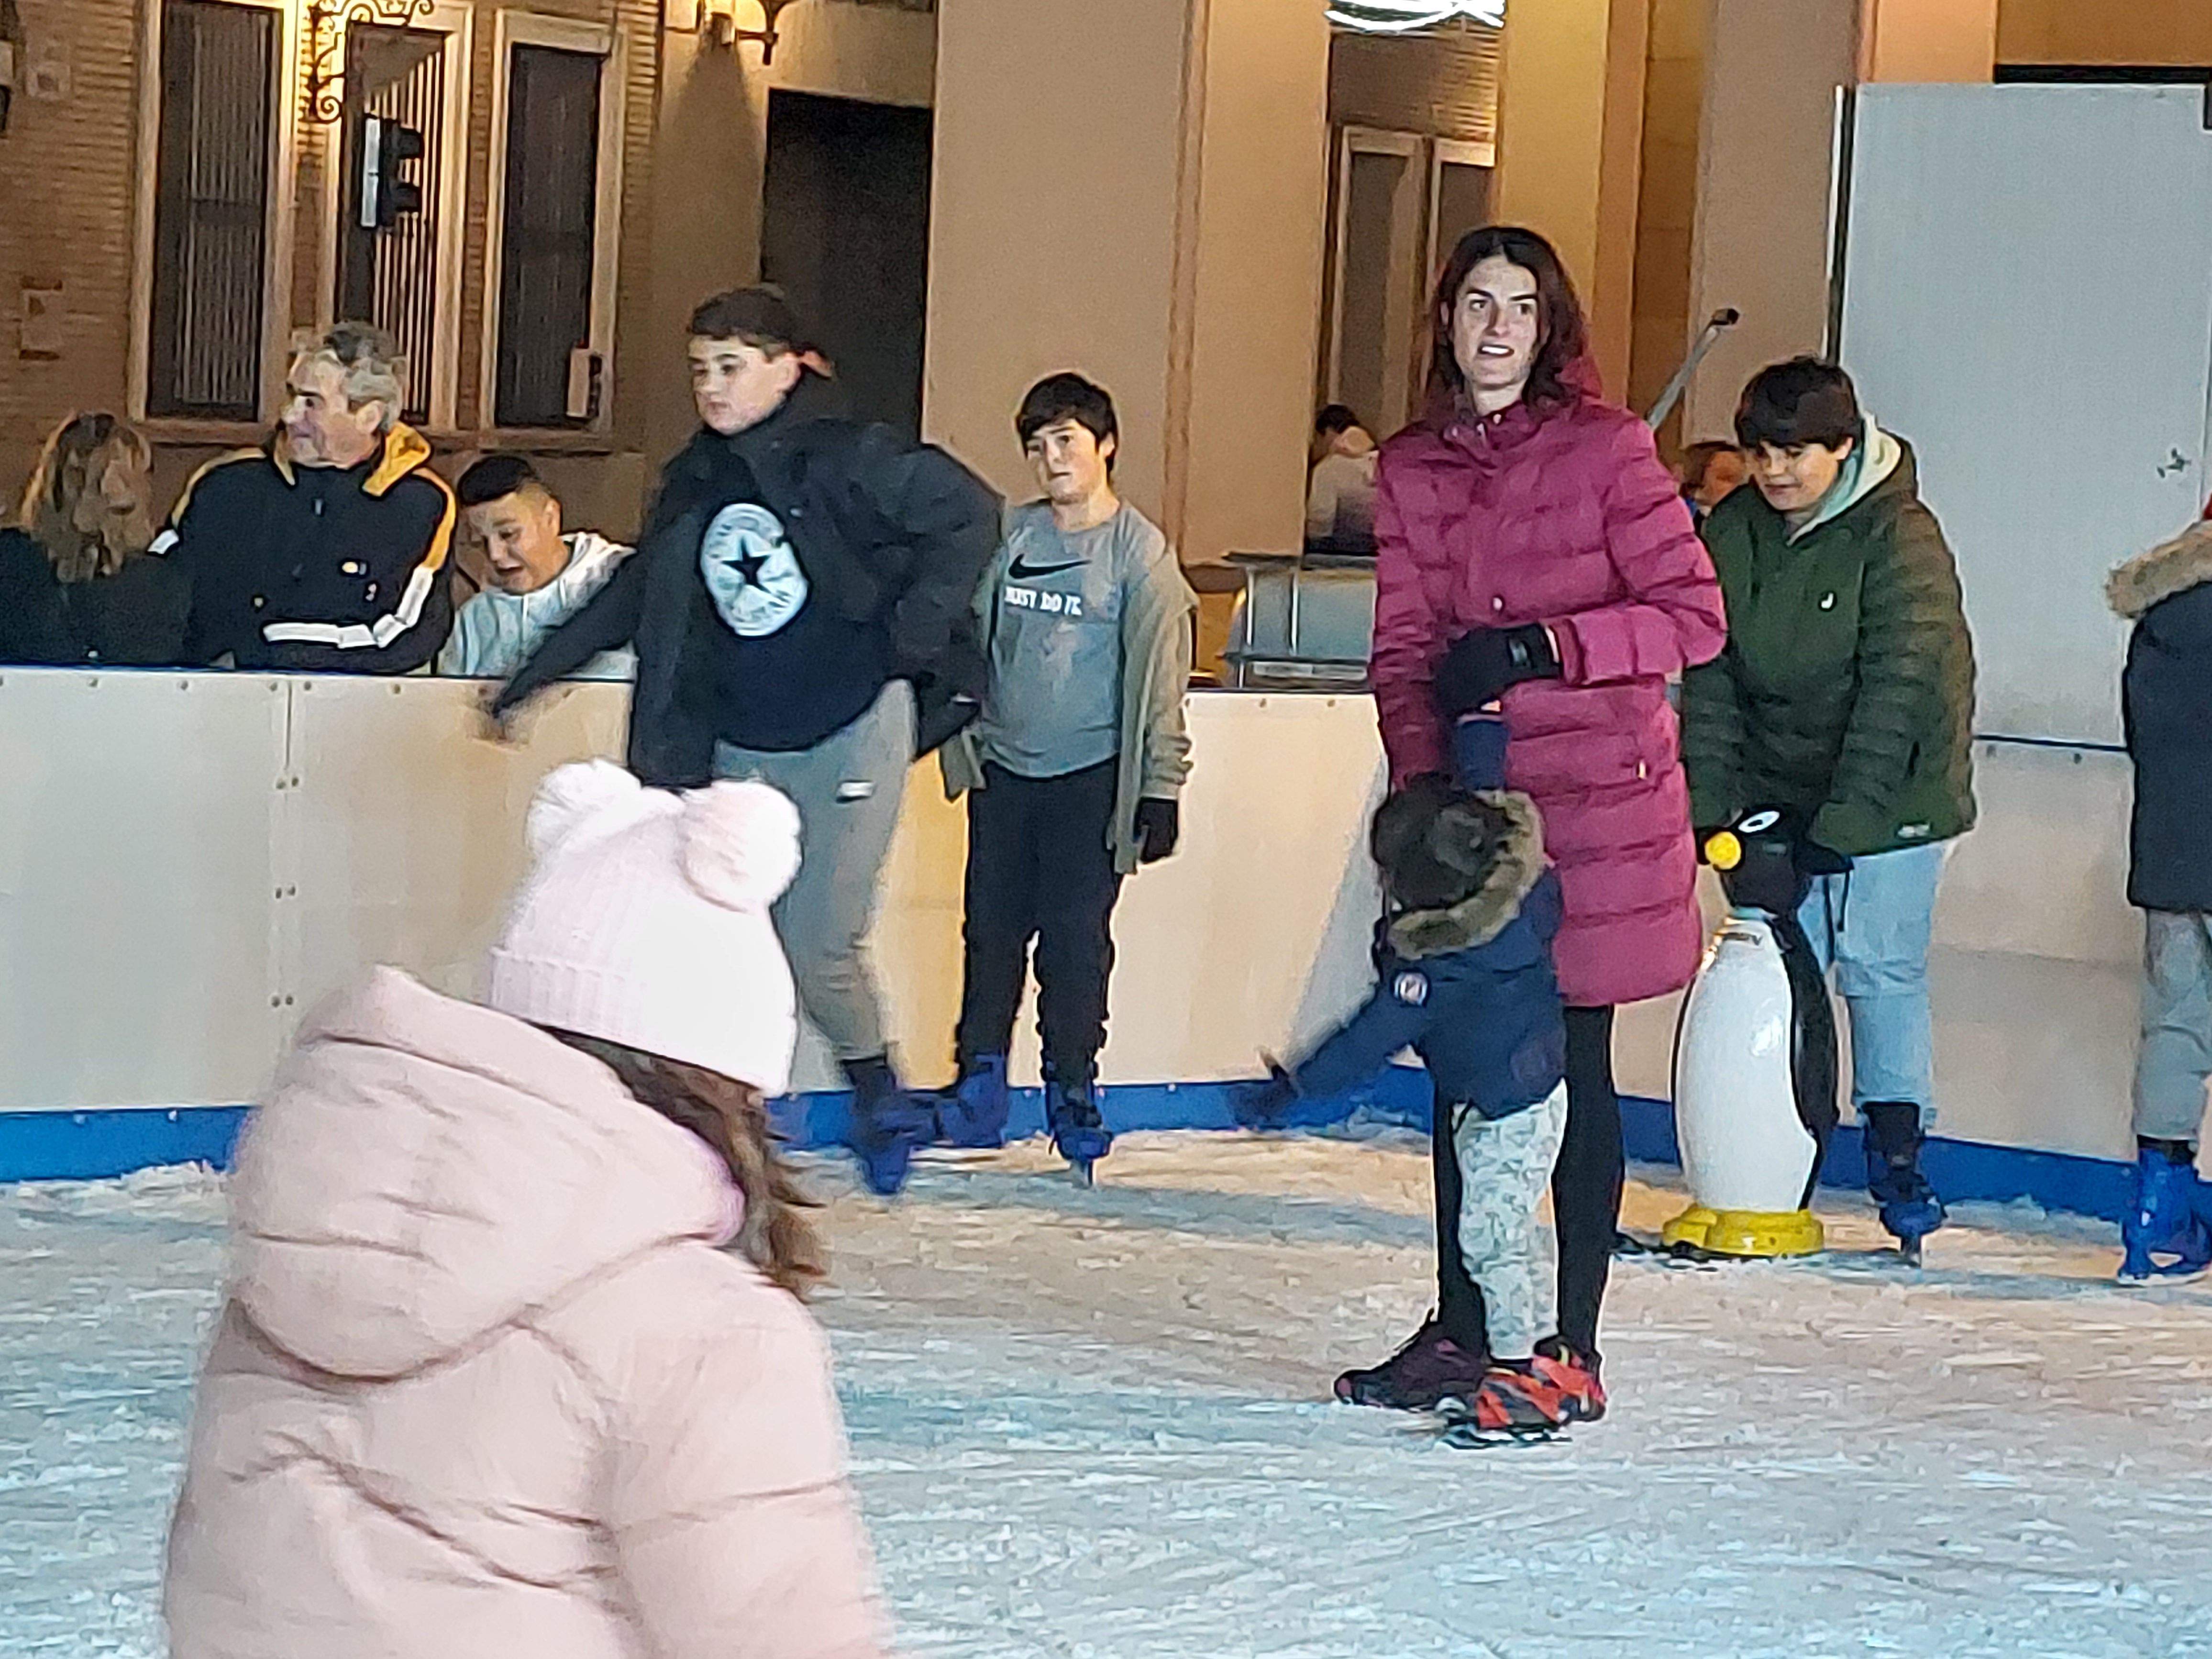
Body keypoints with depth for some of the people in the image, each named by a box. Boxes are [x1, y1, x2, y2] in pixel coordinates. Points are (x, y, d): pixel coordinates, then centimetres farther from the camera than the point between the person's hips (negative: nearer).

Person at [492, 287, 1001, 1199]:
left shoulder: (848, 459, -9)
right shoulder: (696, 483, 10)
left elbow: (970, 514, -8)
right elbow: (638, 593, 22)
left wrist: (913, 635, -12)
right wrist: (538, 670, 22)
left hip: (853, 732, -6)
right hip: (740, 748, 6)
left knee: (818, 948, -8)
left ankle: (880, 1095, 19)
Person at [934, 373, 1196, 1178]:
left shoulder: (1140, 551, -4)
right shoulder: (1010, 536, 8)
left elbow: (1158, 679, -5)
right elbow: (972, 642, 18)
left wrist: (1160, 789, -7)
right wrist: (962, 743, 15)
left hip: (1090, 777, -4)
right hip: (1004, 771, 4)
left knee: (1076, 940, -1)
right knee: (992, 930, 4)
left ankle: (1073, 1094, 11)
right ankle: (980, 1086, 13)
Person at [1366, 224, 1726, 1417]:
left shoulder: (1605, 447, -5)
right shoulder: (1411, 470, 8)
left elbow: (1694, 616, -9)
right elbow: (1403, 651, 6)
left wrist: (1539, 648, -17)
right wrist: (1423, 786, -9)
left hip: (1597, 793, -4)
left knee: (1576, 1068, 1)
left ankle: (1574, 1342, 7)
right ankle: (1460, 1332, 16)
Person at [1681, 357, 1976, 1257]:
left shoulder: (1900, 537, -18)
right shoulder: (1732, 532, -2)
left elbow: (1899, 687, -22)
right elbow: (1711, 678, 0)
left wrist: (1842, 821, -26)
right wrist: (1709, 804, -9)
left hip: (1889, 789, -4)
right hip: (1773, 791, 5)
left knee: (1880, 966, -5)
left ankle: (1896, 1154, 2)